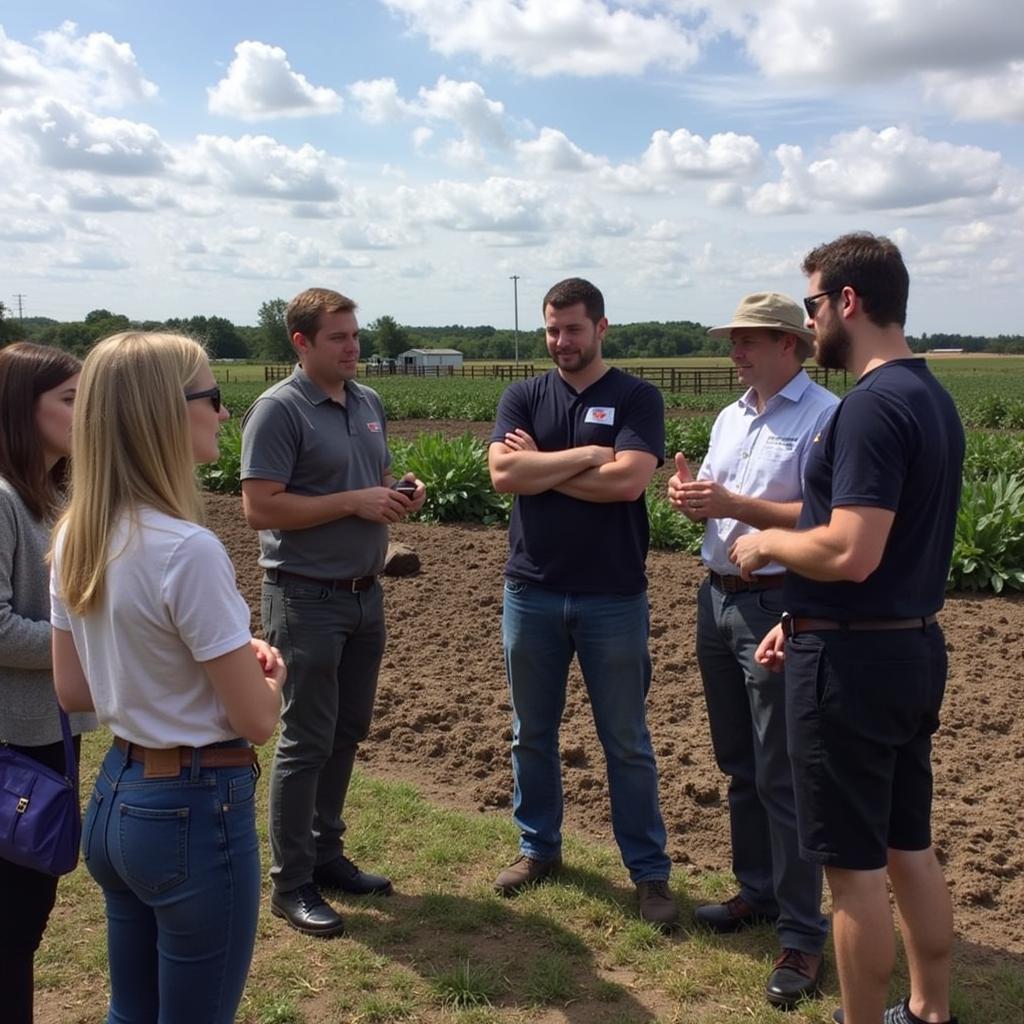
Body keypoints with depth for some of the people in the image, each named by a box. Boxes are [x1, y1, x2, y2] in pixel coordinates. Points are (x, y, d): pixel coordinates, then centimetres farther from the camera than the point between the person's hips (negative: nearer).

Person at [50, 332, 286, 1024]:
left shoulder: (75, 537, -1)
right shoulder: (188, 550, -25)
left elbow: (74, 691, 8)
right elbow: (257, 721, -19)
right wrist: (265, 668, 2)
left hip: (116, 797, 8)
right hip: (195, 811, -8)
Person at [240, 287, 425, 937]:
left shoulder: (370, 403, 10)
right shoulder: (280, 410, -13)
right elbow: (261, 508, -20)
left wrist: (404, 494, -2)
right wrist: (355, 502, -21)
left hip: (366, 592, 7)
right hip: (307, 598, -7)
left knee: (348, 732, 15)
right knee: (307, 741, 0)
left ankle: (326, 853, 30)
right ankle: (291, 885, 13)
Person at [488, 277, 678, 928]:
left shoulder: (637, 398, -2)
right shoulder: (524, 397, 6)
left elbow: (628, 480, -19)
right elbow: (502, 473, -11)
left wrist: (539, 467, -10)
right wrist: (588, 455, -13)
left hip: (614, 598, -3)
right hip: (532, 592, 3)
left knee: (627, 742, 7)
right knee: (532, 732, 15)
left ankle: (650, 870, 19)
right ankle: (539, 847, 32)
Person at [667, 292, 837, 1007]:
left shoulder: (825, 417, -12)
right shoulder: (730, 418, 14)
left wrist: (734, 504, -23)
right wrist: (691, 498, -3)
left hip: (779, 607, -8)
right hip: (719, 600, 8)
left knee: (782, 777, -3)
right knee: (740, 764, 18)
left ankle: (803, 934, 8)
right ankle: (757, 890, 34)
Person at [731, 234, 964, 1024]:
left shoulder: (872, 405, -20)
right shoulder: (931, 396, 11)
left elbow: (850, 554, -28)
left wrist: (767, 543, -9)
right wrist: (802, 621, 16)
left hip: (856, 661, -10)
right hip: (912, 646, 10)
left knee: (855, 866, 3)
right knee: (910, 848, 20)